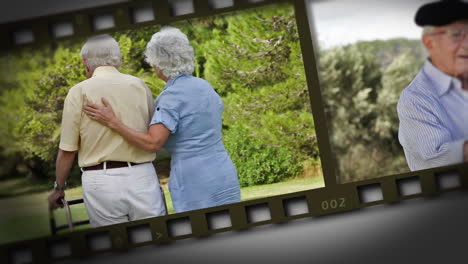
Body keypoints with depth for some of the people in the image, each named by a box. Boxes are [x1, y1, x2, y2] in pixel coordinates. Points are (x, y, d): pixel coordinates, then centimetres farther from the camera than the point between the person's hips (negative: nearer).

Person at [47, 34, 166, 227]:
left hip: (100, 181, -1)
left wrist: (59, 188, 11)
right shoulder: (140, 86, 6)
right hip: (141, 176, 2)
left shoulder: (79, 92, -2)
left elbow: (67, 150, -2)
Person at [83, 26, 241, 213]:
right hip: (225, 177, 7)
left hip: (196, 185, -7)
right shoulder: (205, 87, 11)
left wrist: (112, 121, -15)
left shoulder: (172, 96, -11)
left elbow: (152, 143, -21)